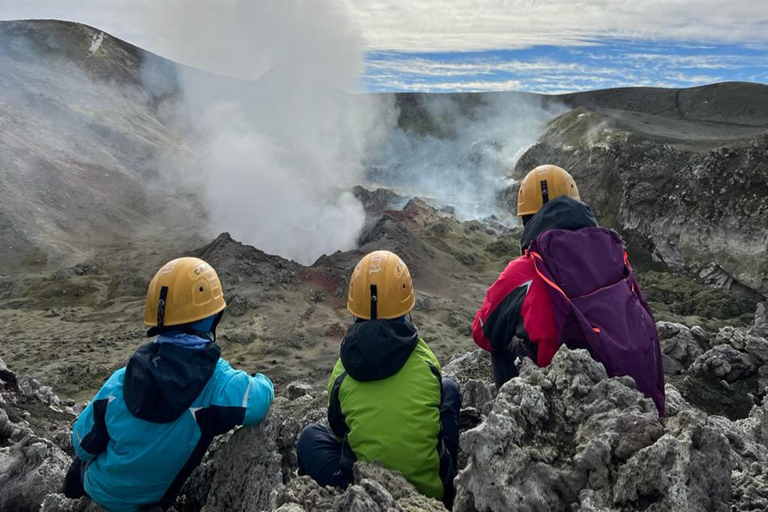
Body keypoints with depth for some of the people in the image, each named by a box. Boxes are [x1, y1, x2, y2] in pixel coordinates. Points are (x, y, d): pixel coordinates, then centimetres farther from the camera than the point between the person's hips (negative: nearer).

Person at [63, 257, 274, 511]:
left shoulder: (122, 379, -22)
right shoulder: (221, 384, -31)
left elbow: (84, 443, -10)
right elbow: (262, 395, -17)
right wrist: (262, 381, 6)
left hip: (100, 490, 1)